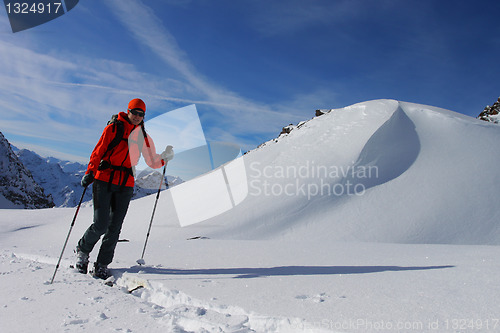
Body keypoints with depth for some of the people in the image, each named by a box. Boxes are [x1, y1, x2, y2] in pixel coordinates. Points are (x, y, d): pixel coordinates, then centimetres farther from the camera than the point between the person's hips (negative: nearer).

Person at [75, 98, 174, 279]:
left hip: (125, 186, 3)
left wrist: (165, 157, -5)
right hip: (104, 181, -3)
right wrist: (90, 172, -11)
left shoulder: (144, 137, 11)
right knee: (100, 225, -7)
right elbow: (98, 151, -1)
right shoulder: (114, 128, 1)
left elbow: (152, 162, 14)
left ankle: (101, 266, 16)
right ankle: (82, 250, 23)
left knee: (114, 228, 2)